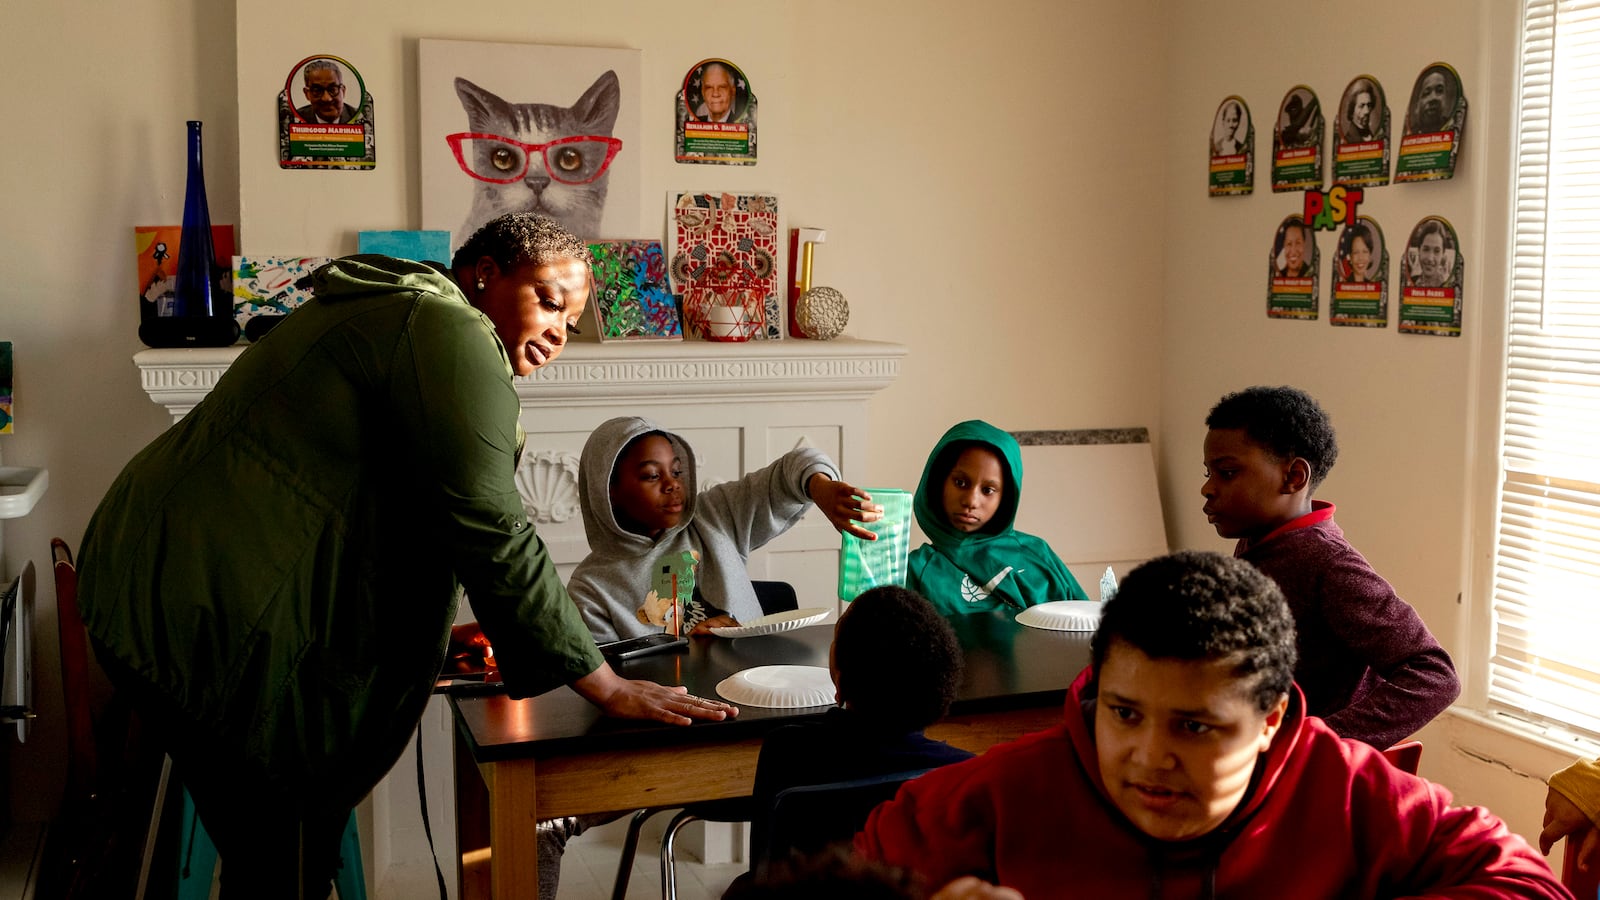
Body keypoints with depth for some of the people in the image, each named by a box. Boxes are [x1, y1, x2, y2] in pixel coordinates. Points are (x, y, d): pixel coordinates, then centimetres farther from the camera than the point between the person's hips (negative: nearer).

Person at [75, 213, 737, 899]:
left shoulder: (386, 314, 22)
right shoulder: (452, 333, -12)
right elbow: (490, 532, -19)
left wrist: (447, 638, 28)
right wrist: (608, 689, -15)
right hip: (215, 619, -11)